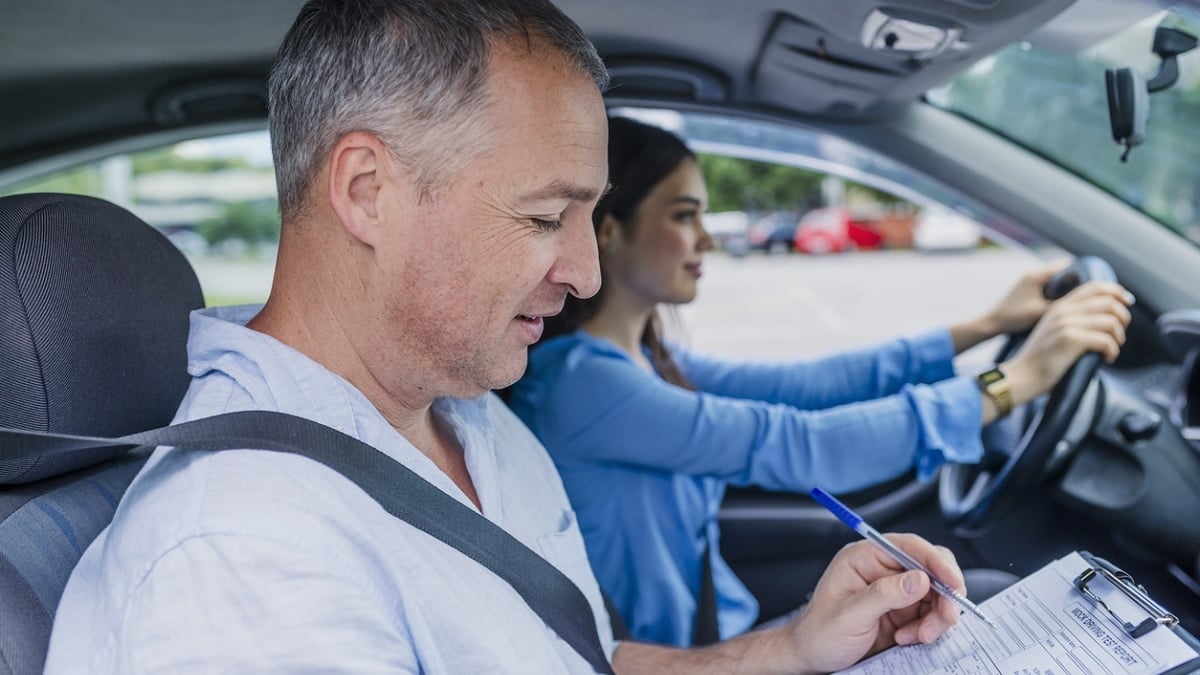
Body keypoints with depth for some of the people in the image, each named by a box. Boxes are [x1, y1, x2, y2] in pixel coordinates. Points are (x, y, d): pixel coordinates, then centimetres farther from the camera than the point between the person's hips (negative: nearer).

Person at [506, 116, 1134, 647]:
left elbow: (805, 385, 2)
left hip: (724, 627, 8)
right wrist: (1016, 380, -24)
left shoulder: (646, 361, 4)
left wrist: (986, 325, 1)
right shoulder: (574, 382, -24)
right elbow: (794, 446, -28)